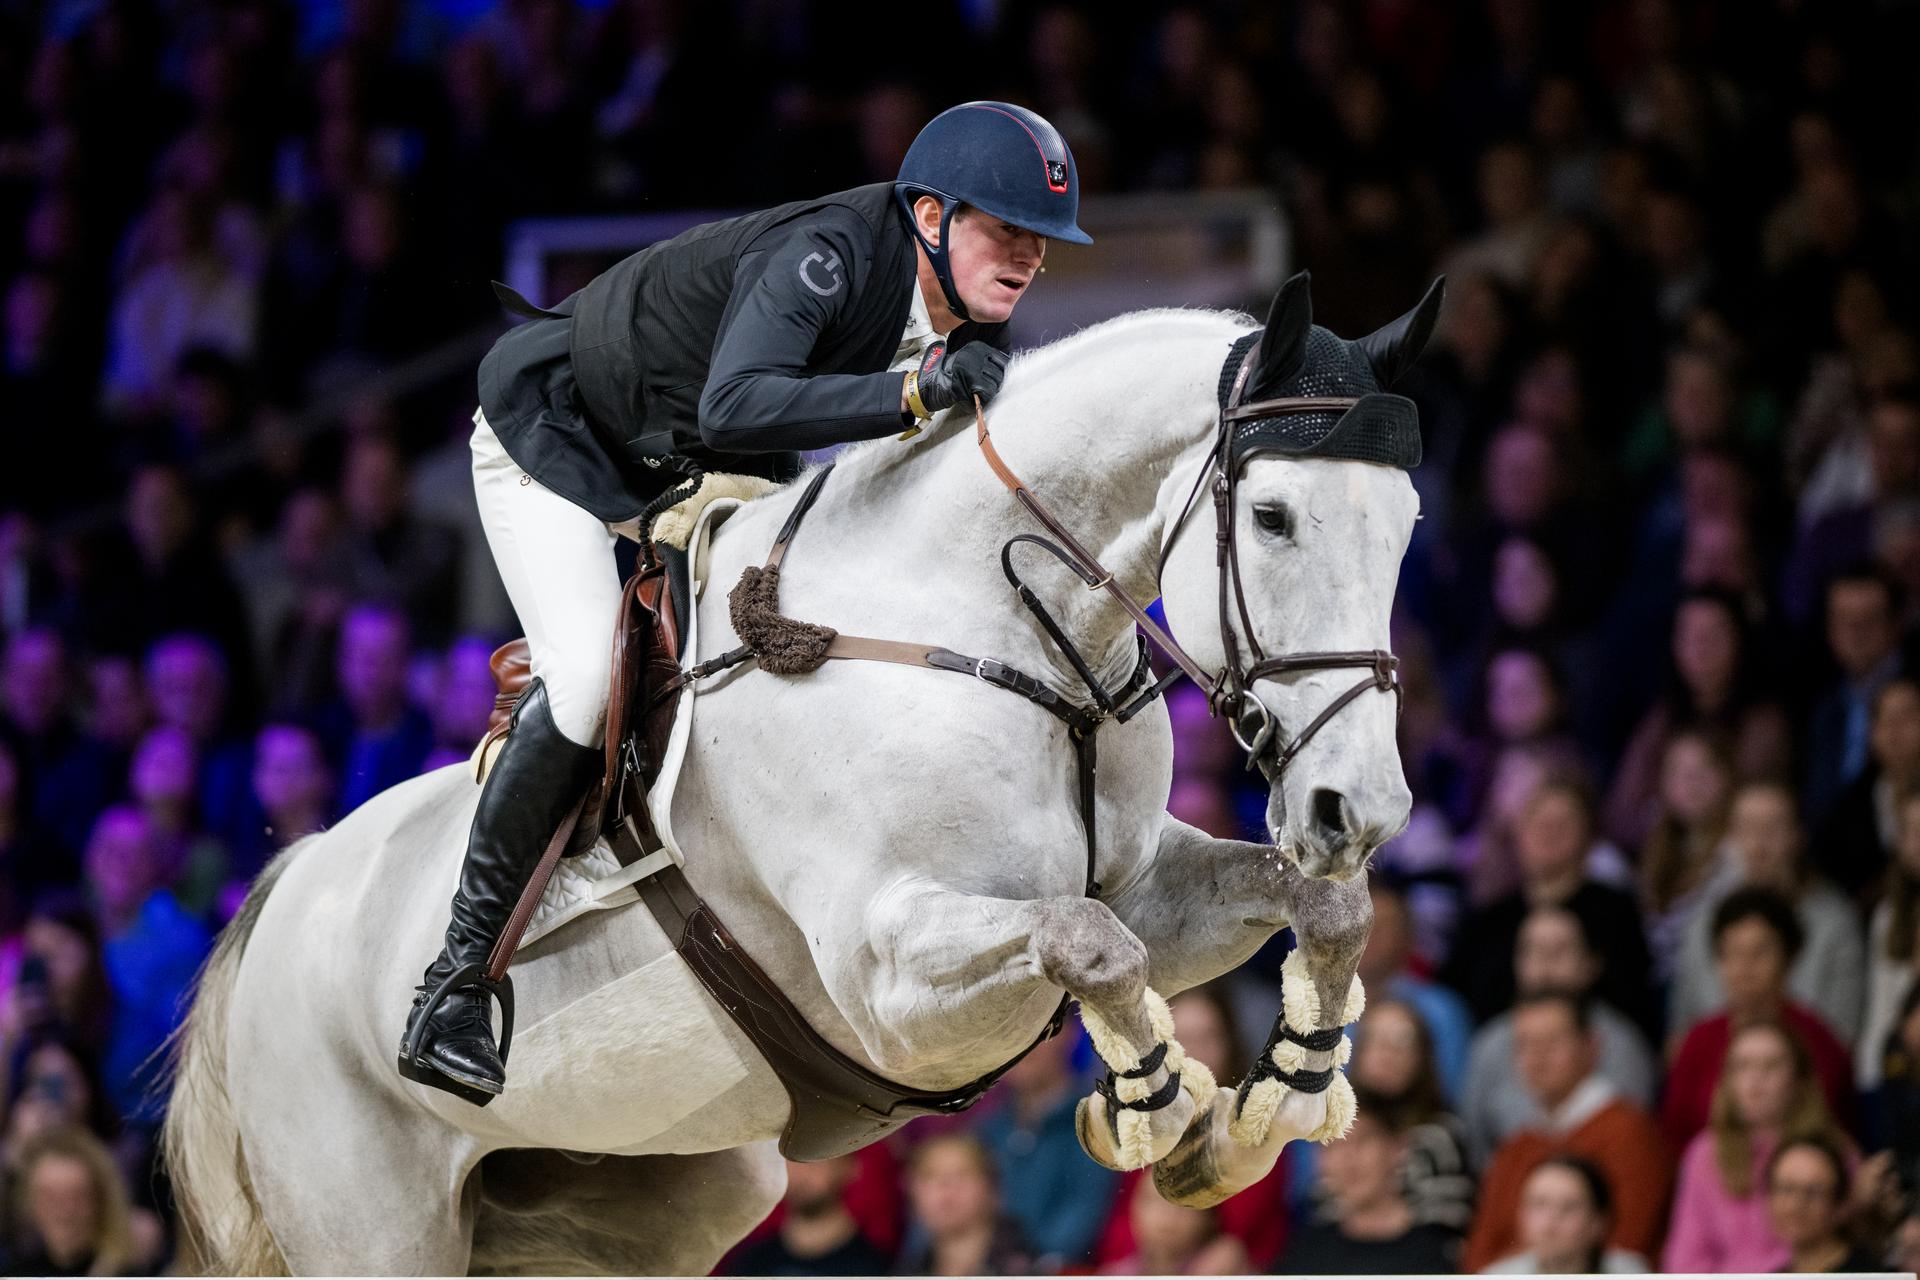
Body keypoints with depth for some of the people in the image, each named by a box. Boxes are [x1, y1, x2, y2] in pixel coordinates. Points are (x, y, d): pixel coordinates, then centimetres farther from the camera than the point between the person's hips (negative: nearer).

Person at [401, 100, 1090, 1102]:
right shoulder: (823, 258, -36)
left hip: (686, 474, 9)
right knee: (592, 681, -23)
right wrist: (918, 391, -58)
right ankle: (452, 989, -18)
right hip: (554, 437, -9)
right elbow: (734, 406, -53)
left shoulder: (970, 324, -12)